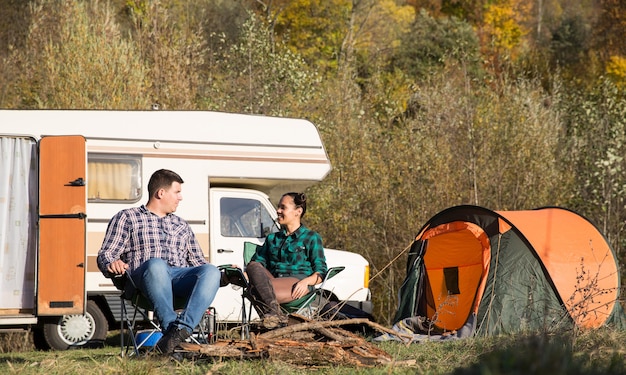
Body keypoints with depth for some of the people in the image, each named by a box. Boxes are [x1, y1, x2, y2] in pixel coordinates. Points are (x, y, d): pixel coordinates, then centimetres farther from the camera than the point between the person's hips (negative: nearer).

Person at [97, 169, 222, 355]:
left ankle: (182, 328, -48)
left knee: (211, 271, -31)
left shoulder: (181, 226, 34)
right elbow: (105, 256, 9)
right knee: (156, 264, -41)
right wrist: (112, 264, -15)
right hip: (144, 276, -4)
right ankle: (171, 328, -51)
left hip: (180, 278, 4)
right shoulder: (126, 218, 19)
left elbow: (198, 262, 34)